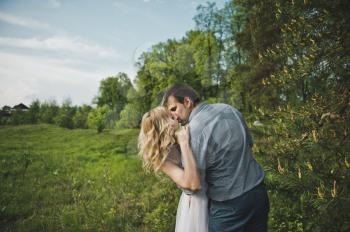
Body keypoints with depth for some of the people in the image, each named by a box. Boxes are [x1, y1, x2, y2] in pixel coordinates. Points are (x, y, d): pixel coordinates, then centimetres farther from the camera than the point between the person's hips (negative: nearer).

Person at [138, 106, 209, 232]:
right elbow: (193, 184, -35)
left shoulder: (177, 139, -4)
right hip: (196, 201, -7)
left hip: (207, 195, 7)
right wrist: (185, 144, -33)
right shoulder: (163, 158, -23)